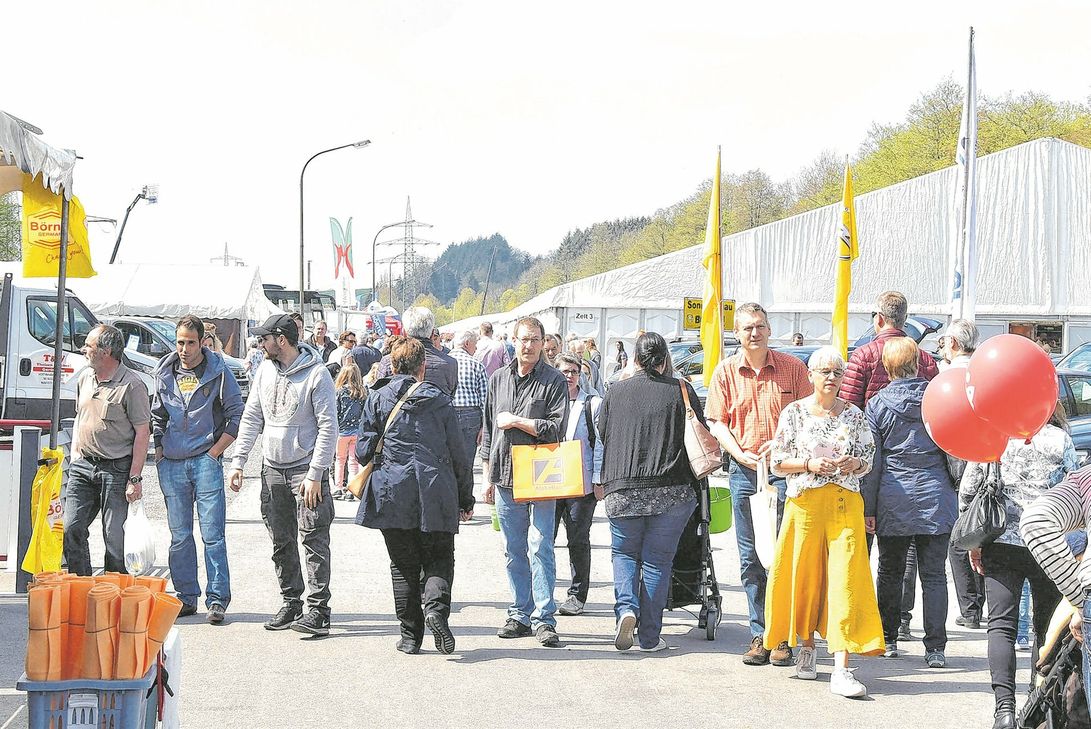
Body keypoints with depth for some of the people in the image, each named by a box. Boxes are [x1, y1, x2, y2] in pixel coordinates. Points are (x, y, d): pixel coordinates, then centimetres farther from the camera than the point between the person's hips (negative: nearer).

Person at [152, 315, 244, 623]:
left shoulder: (217, 371, 0)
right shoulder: (165, 372, 11)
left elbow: (237, 414, 2)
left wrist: (217, 449, -4)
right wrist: (159, 450, 9)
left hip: (205, 461, -4)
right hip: (171, 463, 4)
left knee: (212, 534, -7)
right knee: (179, 536, 7)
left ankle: (217, 598, -5)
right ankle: (187, 597, 14)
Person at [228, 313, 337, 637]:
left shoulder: (317, 375, -13)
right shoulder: (266, 370, 7)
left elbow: (328, 428, -14)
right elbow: (251, 418, 12)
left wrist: (314, 475, -17)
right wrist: (238, 462, 5)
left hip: (307, 468, -7)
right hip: (273, 468, 7)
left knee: (314, 539, -7)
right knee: (281, 541, 10)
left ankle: (318, 609, -8)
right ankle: (291, 602, 20)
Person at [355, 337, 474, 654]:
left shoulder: (378, 399, 1)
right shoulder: (440, 401, 2)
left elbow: (364, 450, 1)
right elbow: (459, 455, 4)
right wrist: (466, 500, 14)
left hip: (392, 496, 1)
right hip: (436, 495, -1)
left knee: (403, 565, 10)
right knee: (439, 559, 10)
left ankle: (410, 634, 9)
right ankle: (436, 606, -18)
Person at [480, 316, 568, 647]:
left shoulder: (554, 381, -3)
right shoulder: (498, 378, 12)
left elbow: (556, 428, -11)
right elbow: (488, 430, 17)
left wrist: (515, 421, -9)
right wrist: (488, 476, 15)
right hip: (506, 477, 5)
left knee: (540, 547, -9)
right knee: (514, 551, 9)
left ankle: (544, 619, -7)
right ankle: (521, 615, 15)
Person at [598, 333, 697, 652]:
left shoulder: (616, 392, 3)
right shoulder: (681, 390, -2)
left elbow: (601, 435, 11)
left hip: (623, 491, 1)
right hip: (671, 491, -1)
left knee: (624, 553, 17)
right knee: (657, 560, 7)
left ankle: (626, 607, -7)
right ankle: (649, 635, 7)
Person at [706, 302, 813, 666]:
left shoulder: (792, 367, 2)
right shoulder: (726, 371, 7)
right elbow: (717, 422, 6)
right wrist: (742, 455, -9)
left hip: (784, 469, -2)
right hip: (743, 471, 2)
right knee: (750, 558, 5)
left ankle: (783, 636, 1)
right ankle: (759, 635, 10)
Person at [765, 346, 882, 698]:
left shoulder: (854, 414, 8)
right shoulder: (795, 412, 4)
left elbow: (869, 459, 14)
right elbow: (777, 461, 3)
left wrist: (854, 463, -8)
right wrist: (809, 465, -13)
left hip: (845, 504, 0)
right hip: (805, 503, 0)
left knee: (845, 579, -10)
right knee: (805, 577, 6)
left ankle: (841, 668, -15)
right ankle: (807, 647, 30)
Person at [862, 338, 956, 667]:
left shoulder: (877, 404, -3)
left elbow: (873, 461, -2)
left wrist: (869, 508, 2)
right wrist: (959, 495, 15)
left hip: (893, 500, 0)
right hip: (936, 498, 1)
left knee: (890, 572, 14)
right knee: (934, 575, 2)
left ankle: (888, 639, 19)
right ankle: (935, 648, -2)